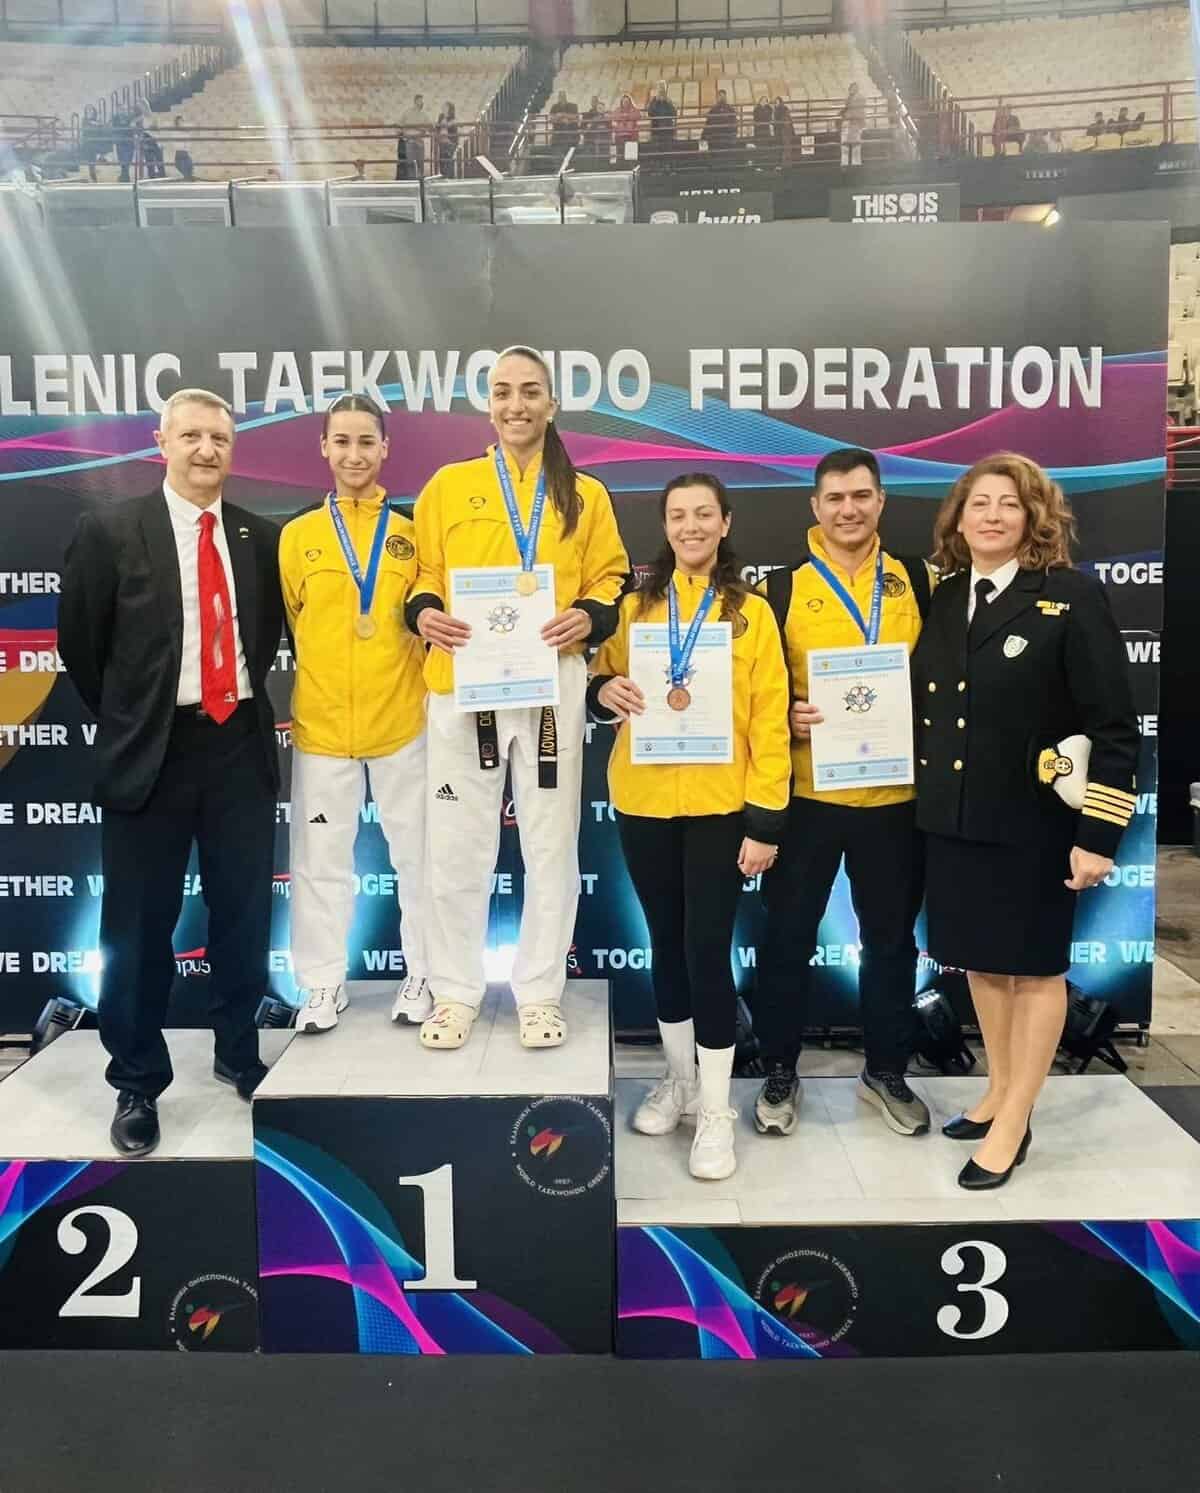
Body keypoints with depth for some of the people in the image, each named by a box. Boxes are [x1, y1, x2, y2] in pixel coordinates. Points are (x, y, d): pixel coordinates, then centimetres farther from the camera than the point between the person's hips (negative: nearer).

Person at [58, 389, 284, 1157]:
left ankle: (238, 1053, 33)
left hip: (241, 746, 3)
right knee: (140, 926, 6)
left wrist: (247, 698, 11)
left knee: (245, 913, 13)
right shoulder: (110, 529, -5)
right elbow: (81, 642, 1)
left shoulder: (261, 536, 5)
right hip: (152, 751, -3)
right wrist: (124, 722, 6)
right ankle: (138, 1084, 23)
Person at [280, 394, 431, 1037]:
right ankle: (323, 984, 20)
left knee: (417, 853, 8)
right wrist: (295, 701, 4)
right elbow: (288, 628, 9)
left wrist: (431, 693, -2)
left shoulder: (411, 535, 3)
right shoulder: (297, 535, 5)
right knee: (320, 858, 7)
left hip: (402, 722, 0)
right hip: (320, 724, 1)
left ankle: (424, 975, 22)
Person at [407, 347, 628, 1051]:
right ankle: (456, 992, 19)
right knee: (457, 848, 5)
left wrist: (589, 616, -10)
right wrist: (424, 612, -10)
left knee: (552, 846, 6)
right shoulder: (449, 484, 8)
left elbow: (610, 581, 10)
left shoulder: (586, 495, 10)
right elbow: (423, 573, 10)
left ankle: (541, 993, 19)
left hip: (552, 687, 1)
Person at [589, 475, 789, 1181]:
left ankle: (716, 1111, 10)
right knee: (666, 942, 13)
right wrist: (605, 692, -11)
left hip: (721, 805, -3)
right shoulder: (635, 606, 7)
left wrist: (765, 820, -9)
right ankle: (680, 1078, 31)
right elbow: (603, 684, 14)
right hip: (644, 801, 3)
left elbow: (769, 723, -4)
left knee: (708, 948, -3)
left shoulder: (752, 612, 0)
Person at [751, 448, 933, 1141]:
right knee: (789, 937, 6)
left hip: (896, 794, 2)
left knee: (891, 938, 13)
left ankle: (886, 1071, 31)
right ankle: (780, 1074, 24)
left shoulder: (918, 582, 5)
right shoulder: (783, 588, 0)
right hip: (806, 793, -2)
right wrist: (785, 717, -17)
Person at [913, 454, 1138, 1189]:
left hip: (1034, 822, -6)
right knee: (980, 958, 17)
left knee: (1035, 965, 9)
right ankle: (1000, 1091, 35)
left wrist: (1098, 833, -17)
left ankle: (1014, 1123, 21)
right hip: (955, 818, 6)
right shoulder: (943, 599, 6)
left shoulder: (1072, 597, -11)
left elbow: (1114, 726, -14)